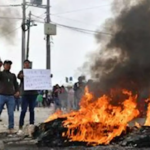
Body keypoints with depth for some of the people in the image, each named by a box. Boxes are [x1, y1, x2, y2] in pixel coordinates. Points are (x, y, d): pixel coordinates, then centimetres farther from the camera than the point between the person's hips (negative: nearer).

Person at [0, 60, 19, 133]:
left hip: (11, 96, 2)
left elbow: (16, 84, 17)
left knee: (11, 113, -2)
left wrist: (17, 91, -2)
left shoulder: (13, 75, 18)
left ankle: (11, 128, 5)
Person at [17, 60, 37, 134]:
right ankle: (20, 128, -7)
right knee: (23, 111, -8)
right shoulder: (22, 72, 7)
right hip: (25, 94, -2)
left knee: (32, 110, 8)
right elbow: (19, 76, -13)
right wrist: (22, 75, -38)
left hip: (33, 93, 2)